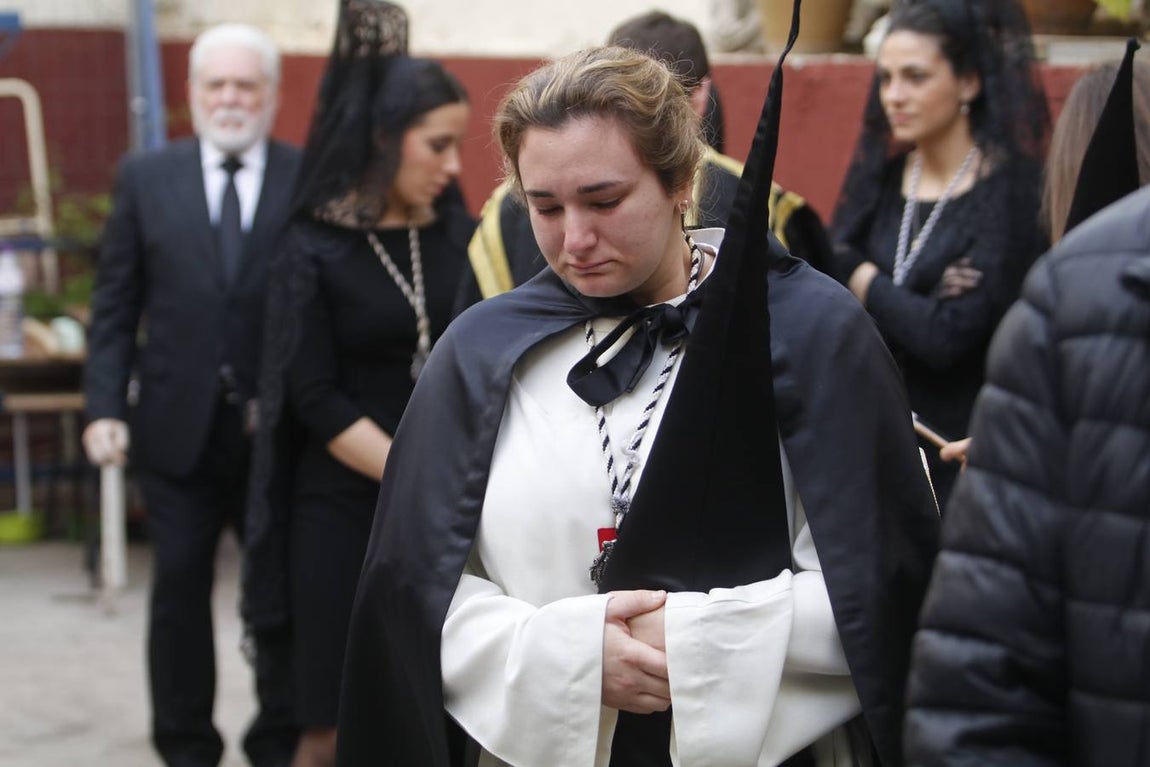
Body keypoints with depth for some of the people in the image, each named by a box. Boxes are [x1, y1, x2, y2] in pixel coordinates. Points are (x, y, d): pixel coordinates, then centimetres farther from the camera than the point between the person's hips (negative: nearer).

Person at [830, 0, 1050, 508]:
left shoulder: (1014, 194, -10)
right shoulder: (879, 178, 8)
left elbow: (950, 335, -18)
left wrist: (865, 284, -5)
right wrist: (905, 306, -16)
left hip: (960, 457, -5)